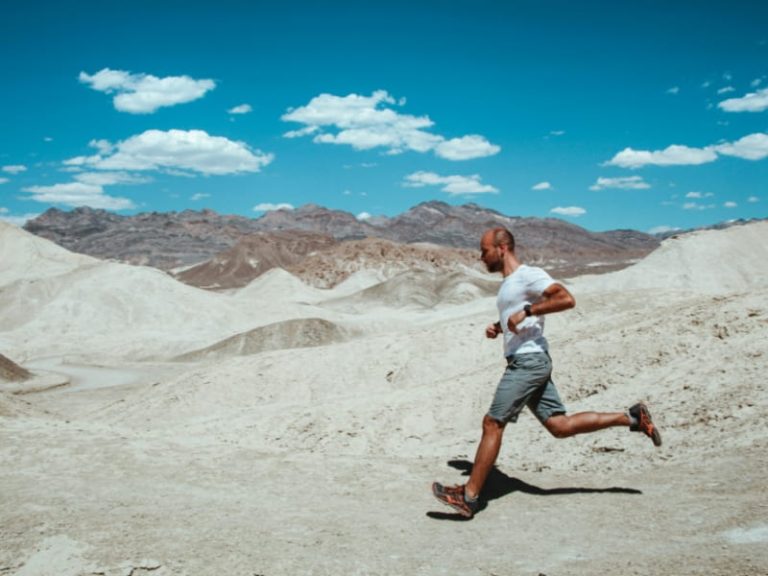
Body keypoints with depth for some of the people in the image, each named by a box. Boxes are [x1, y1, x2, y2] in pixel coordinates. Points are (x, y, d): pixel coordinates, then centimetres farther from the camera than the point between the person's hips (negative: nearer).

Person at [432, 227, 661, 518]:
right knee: (560, 426, 8)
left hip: (529, 360, -10)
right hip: (523, 362, 10)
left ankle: (468, 497, -4)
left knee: (492, 424, -9)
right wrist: (497, 327, 15)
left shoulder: (528, 275, -9)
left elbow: (567, 299, -22)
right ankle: (632, 417, 15)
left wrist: (526, 311, -23)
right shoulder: (508, 283, 20)